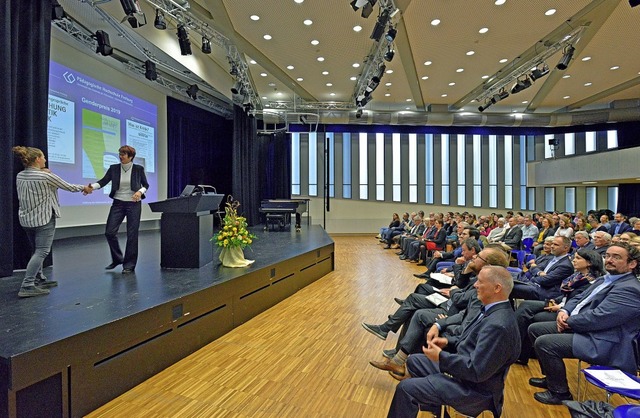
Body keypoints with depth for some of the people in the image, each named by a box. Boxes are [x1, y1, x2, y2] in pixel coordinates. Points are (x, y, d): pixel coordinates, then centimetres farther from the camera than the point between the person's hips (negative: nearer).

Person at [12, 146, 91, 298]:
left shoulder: (19, 176, 4)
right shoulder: (46, 176, -16)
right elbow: (68, 187, -6)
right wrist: (84, 187, 12)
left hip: (27, 218, 8)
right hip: (43, 218, -8)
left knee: (37, 250, 17)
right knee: (42, 251, -6)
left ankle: (39, 280, 23)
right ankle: (27, 286, -11)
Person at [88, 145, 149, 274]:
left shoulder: (138, 169, -2)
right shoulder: (114, 168, 3)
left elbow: (146, 185, 4)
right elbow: (103, 181, -4)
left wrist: (140, 192, -15)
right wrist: (91, 186, -23)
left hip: (133, 204, -3)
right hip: (118, 204, 3)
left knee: (132, 235, -1)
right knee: (109, 232, -2)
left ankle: (129, 265, 11)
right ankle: (117, 259, 21)